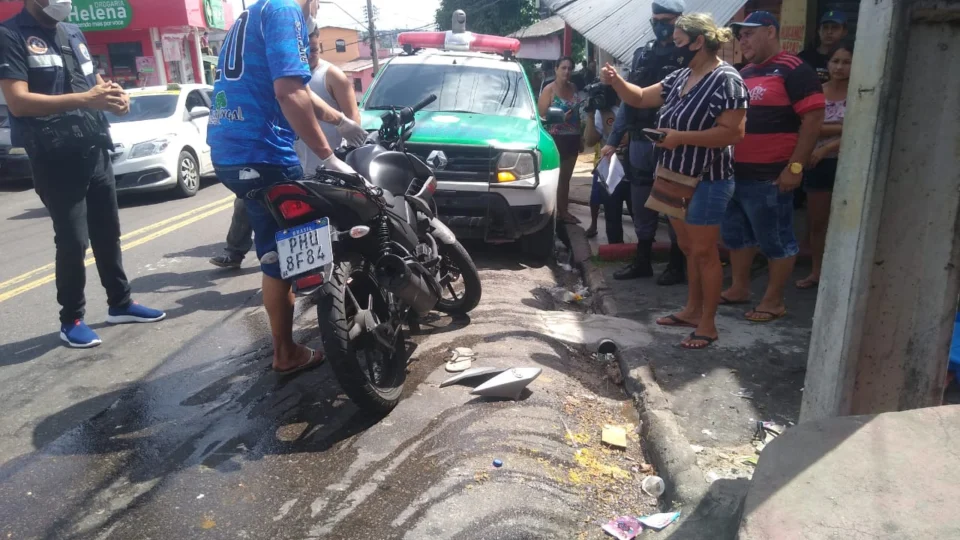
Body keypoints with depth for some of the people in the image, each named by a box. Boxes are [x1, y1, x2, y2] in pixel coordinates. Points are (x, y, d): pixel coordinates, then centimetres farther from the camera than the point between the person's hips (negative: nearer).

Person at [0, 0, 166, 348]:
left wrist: (113, 94, 2)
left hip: (95, 151, 7)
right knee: (72, 240, -4)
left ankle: (120, 304, 26)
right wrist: (84, 99, -27)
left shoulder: (73, 33, 15)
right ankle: (71, 320, 11)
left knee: (108, 233, 13)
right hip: (55, 158, -7)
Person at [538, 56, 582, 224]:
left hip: (572, 139, 6)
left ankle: (564, 211, 20)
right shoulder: (549, 89, -8)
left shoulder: (573, 88, 11)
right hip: (556, 139, -6)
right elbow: (541, 116, -12)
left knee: (566, 177, 12)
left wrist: (580, 137, 18)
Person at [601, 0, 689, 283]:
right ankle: (642, 261, 26)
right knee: (641, 206, 12)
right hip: (640, 143, 6)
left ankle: (676, 265, 15)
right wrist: (614, 139, 13)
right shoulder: (642, 55, 14)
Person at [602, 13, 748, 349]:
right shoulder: (680, 77, 9)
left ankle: (708, 325, 9)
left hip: (706, 182, -8)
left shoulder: (726, 80, -16)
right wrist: (616, 81, -5)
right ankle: (692, 310, 29)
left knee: (704, 252, -1)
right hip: (674, 179, 8)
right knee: (688, 248, 16)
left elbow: (733, 133, -23)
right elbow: (640, 98, 14)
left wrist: (680, 137, -23)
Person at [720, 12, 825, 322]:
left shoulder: (792, 70, -9)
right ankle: (739, 288, 31)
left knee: (775, 239, 2)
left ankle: (774, 301, 12)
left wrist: (795, 166, -19)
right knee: (736, 234, 16)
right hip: (735, 171, 9)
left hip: (768, 175, -9)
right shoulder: (744, 74, 16)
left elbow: (814, 117, -15)